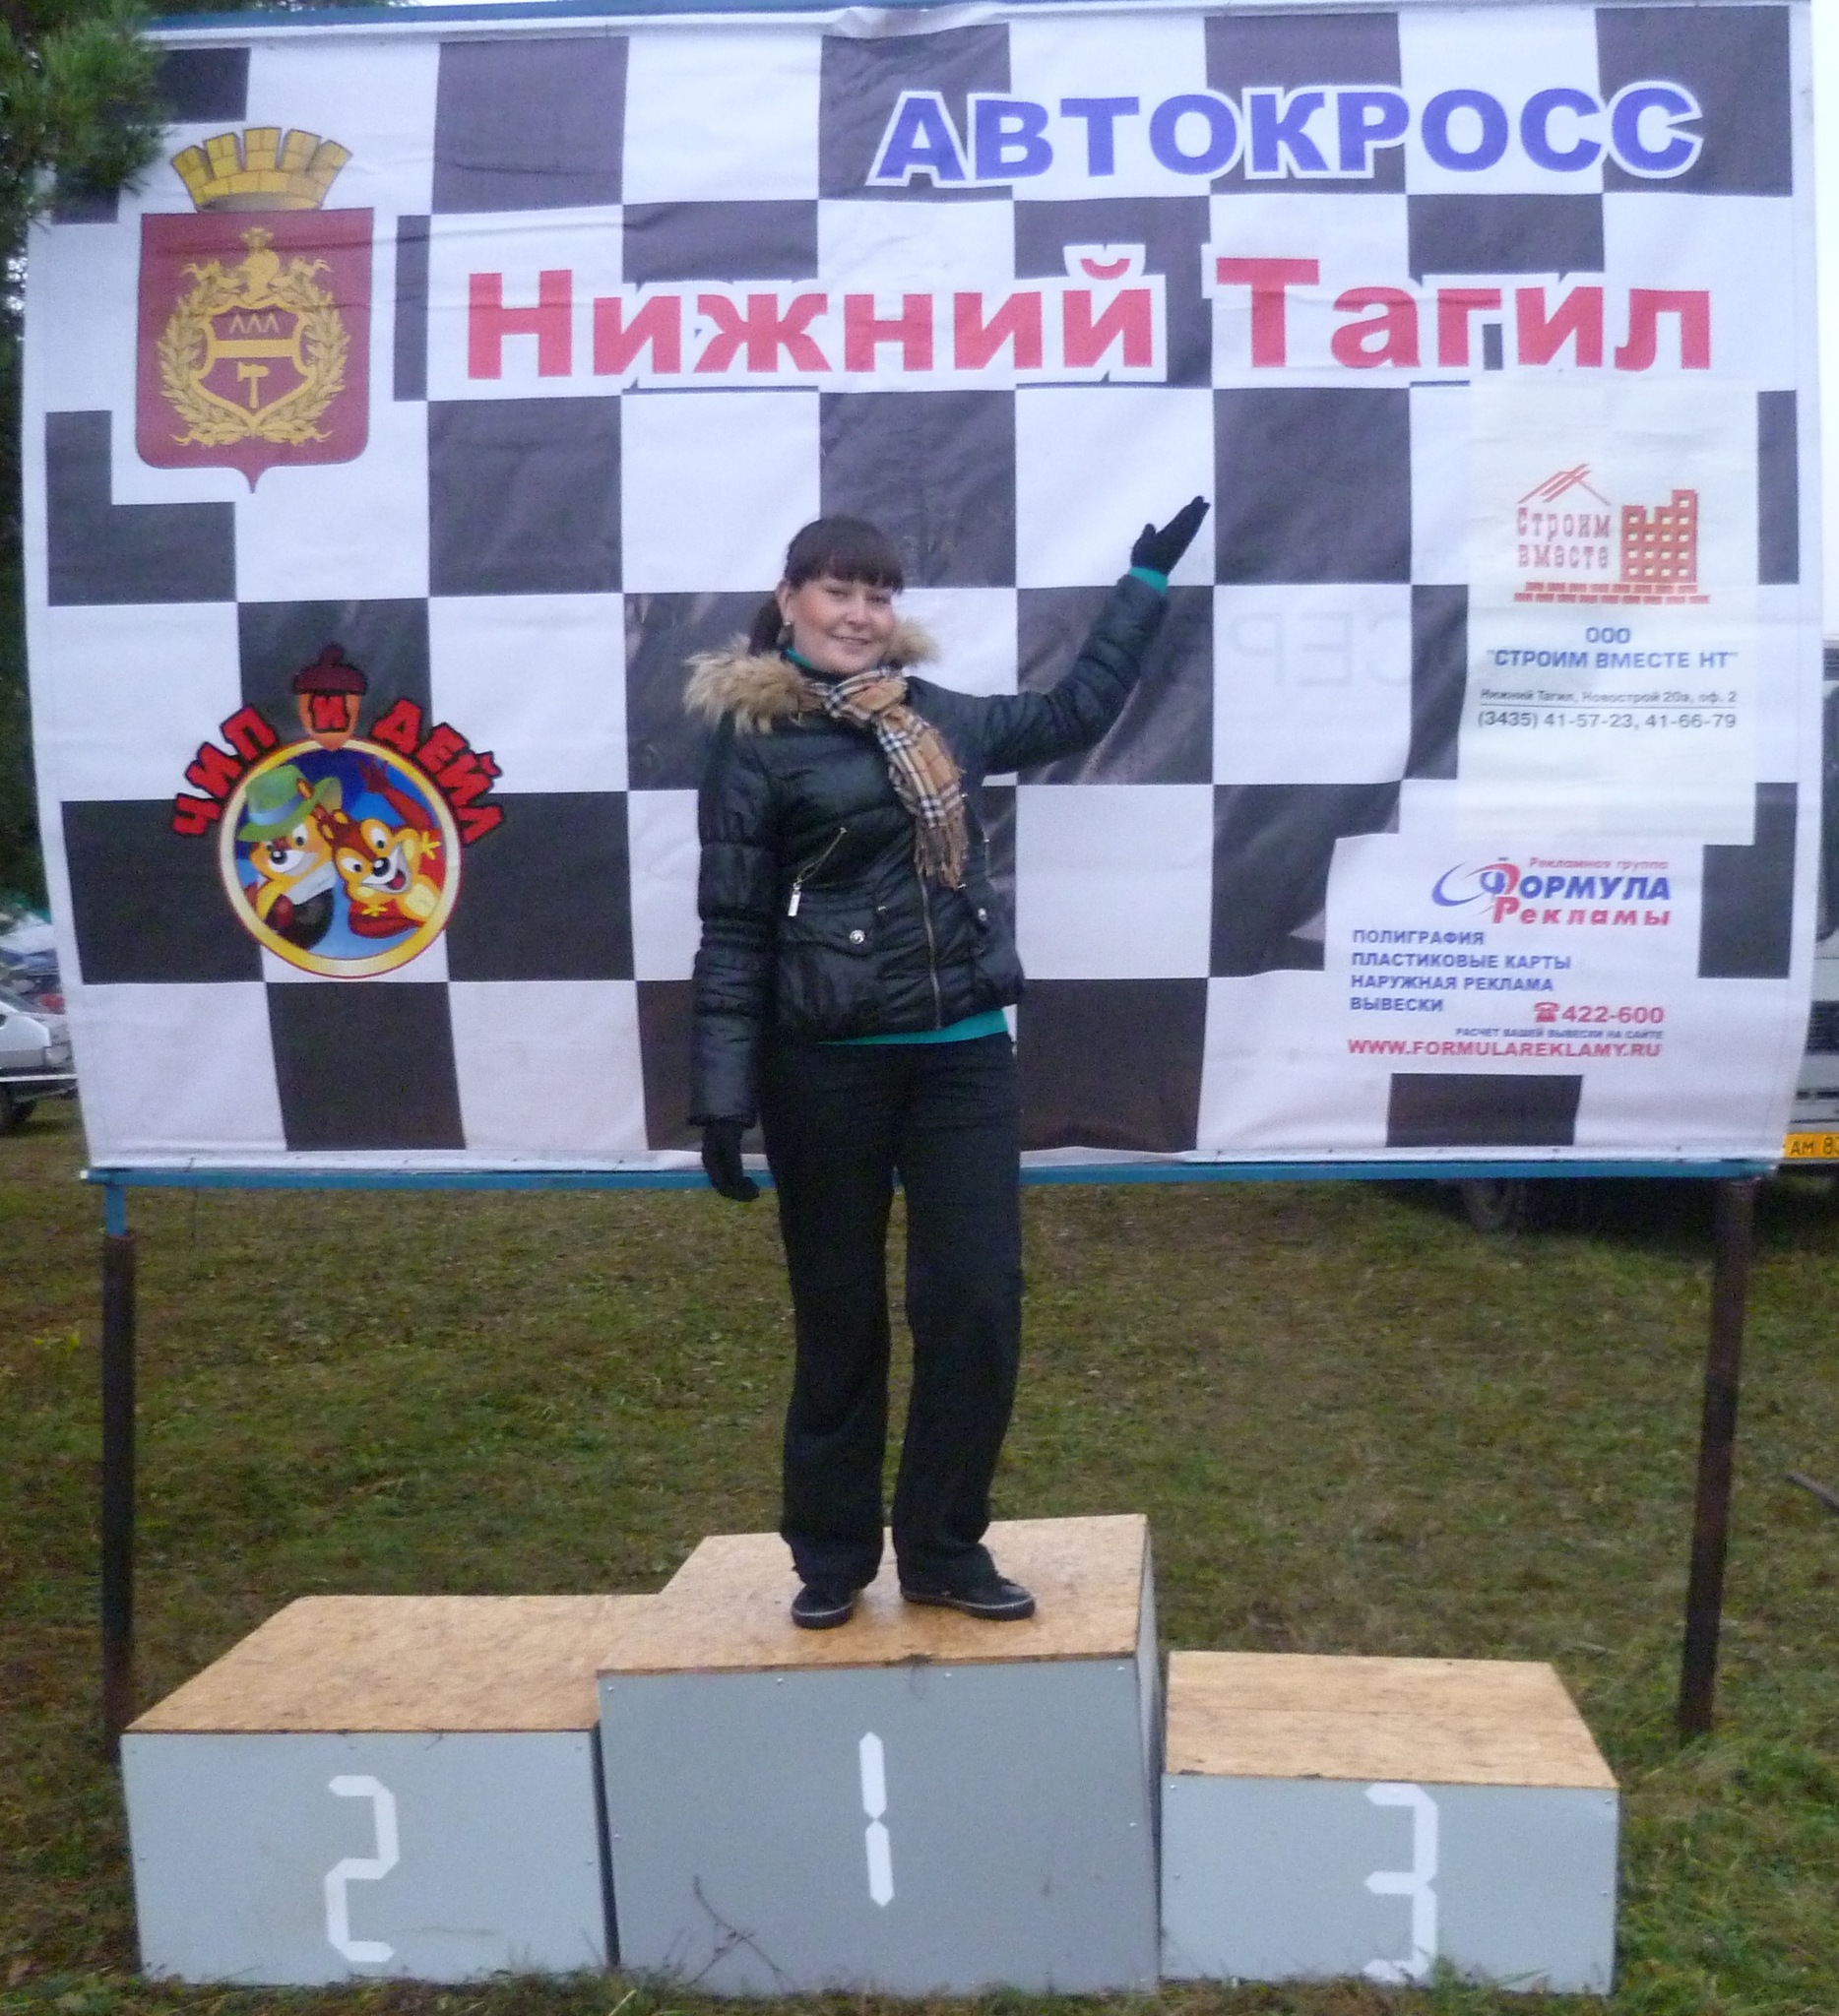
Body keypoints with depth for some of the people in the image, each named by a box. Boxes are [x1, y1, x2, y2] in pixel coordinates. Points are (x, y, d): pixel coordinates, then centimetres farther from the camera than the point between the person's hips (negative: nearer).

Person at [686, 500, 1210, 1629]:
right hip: (826, 1069, -4)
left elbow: (1075, 714, 28)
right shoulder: (755, 743, -3)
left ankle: (945, 1549, 17)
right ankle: (833, 1555, 24)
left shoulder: (941, 718, 11)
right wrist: (723, 1098, -11)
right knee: (839, 1317, 7)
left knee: (978, 1302, 1)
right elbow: (734, 933, -6)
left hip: (963, 1057, 4)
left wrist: (1148, 579, 32)